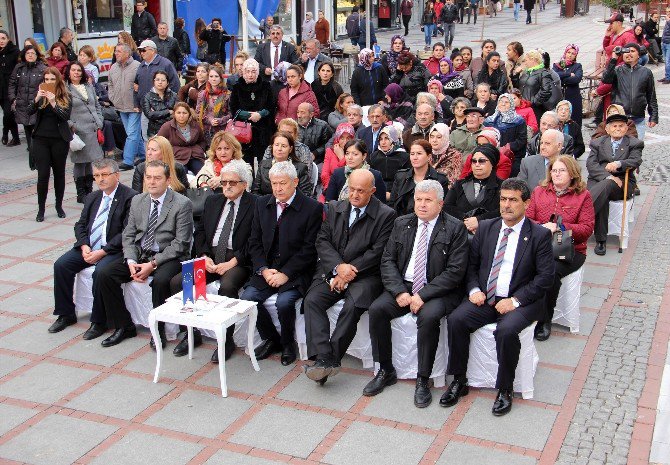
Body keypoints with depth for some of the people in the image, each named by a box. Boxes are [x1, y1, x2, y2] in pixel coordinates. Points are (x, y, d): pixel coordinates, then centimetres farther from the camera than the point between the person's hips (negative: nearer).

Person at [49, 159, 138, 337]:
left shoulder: (130, 197, -9)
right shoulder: (93, 198, 16)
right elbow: (80, 225, 15)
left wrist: (102, 252, -19)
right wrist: (84, 246, -6)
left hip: (113, 250, -7)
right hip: (88, 248, 7)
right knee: (61, 265, -9)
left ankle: (99, 321, -16)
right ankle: (66, 314, 5)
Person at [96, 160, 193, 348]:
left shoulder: (182, 204, -9)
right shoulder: (137, 200, 9)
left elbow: (180, 243, -13)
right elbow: (128, 235, 10)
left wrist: (153, 264, -19)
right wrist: (131, 261, -9)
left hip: (168, 258, -6)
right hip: (139, 255, 6)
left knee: (160, 280, -36)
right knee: (104, 274, -11)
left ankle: (158, 330, -13)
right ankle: (124, 326, 1)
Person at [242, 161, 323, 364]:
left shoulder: (312, 208, -8)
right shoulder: (262, 204, 8)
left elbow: (309, 249, -10)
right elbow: (254, 242, 8)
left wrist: (285, 273, -16)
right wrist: (264, 270, -7)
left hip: (296, 273, -5)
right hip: (266, 269, 5)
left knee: (284, 301, -28)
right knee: (247, 297, -18)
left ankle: (288, 344, 2)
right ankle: (271, 339, 8)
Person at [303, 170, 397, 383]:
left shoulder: (385, 215, -2)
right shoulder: (335, 208, 13)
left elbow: (377, 252, -8)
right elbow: (322, 241, 5)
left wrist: (349, 271, -13)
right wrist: (338, 267, -12)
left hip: (365, 275, -4)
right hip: (332, 269, 4)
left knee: (353, 306, -32)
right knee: (311, 300, -21)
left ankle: (330, 359, -23)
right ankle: (323, 359, -27)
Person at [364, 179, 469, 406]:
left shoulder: (455, 229, -5)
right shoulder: (402, 224, 9)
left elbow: (454, 271, -11)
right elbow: (388, 260, 6)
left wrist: (423, 295, -18)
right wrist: (399, 291, -11)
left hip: (438, 291, -4)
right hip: (403, 286, 5)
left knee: (428, 316, -33)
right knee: (376, 309, -19)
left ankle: (423, 380, -16)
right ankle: (385, 371, -3)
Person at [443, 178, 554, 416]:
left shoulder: (540, 235, -1)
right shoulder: (485, 228, 11)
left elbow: (546, 277, -6)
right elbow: (471, 264, 14)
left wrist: (515, 300, -15)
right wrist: (474, 290, -5)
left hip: (520, 302, -4)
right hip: (484, 298, 4)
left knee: (506, 330, -33)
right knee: (455, 320, -21)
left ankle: (505, 390, -12)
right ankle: (459, 381, -7)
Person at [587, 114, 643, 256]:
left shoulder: (635, 144, 16)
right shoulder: (597, 143, 19)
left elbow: (635, 161, -4)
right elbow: (591, 164, 2)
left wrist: (619, 164, -25)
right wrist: (608, 176, -16)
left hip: (623, 183, -1)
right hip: (598, 180, 2)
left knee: (605, 186, -37)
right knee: (602, 198, -33)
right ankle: (600, 240, -35)